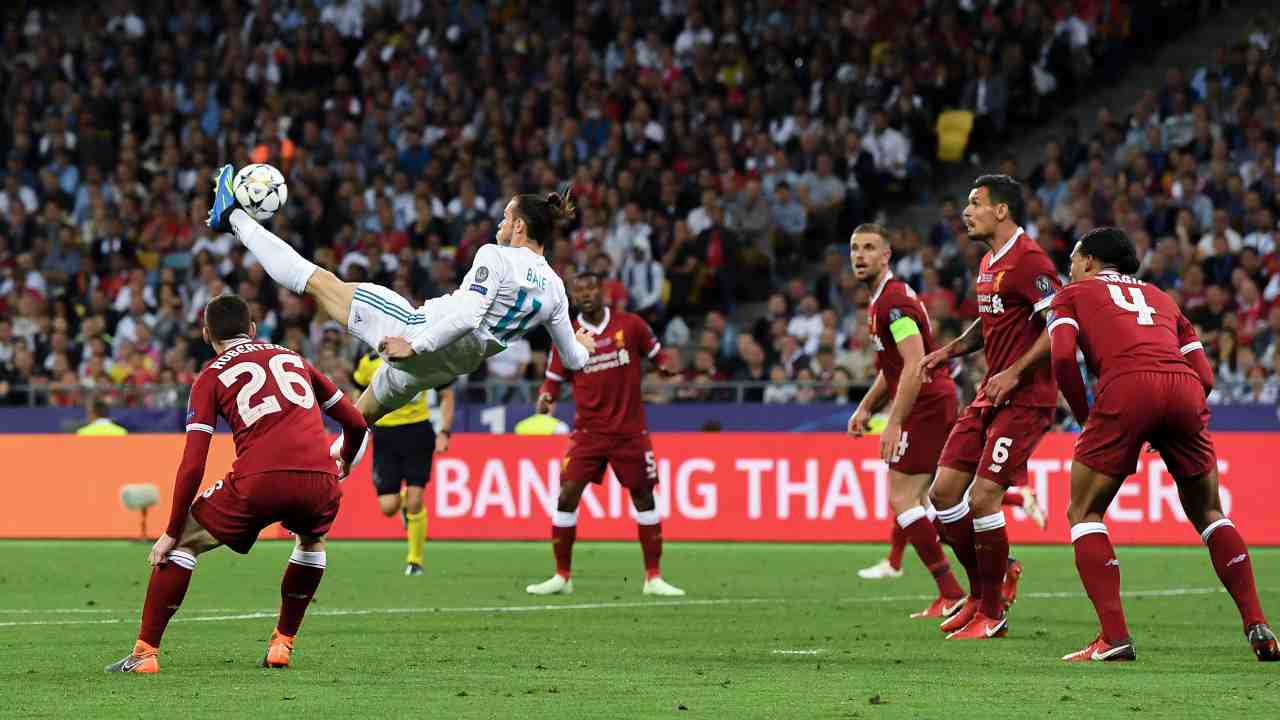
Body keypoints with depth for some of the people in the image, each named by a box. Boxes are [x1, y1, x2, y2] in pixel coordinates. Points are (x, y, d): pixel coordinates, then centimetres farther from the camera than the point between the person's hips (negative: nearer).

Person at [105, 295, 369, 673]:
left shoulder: (211, 377, 14)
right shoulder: (293, 358, 26)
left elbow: (193, 465, 5)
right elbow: (355, 422, 29)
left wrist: (172, 532, 10)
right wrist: (343, 467, 49)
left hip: (259, 481, -3)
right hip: (319, 480, 3)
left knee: (182, 542, 15)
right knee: (312, 539, 36)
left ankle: (145, 652, 9)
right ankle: (282, 644, 30)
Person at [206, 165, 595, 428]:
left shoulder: (495, 257, -15)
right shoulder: (555, 288, 2)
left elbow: (468, 315, -27)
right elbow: (573, 359, 7)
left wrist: (415, 345, -22)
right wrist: (583, 345, 29)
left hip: (424, 330, -6)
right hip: (448, 367, 6)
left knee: (318, 281, 7)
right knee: (359, 419, 29)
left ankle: (234, 217, 17)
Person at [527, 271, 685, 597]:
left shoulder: (630, 325, -1)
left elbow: (658, 356, 11)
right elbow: (553, 379, 6)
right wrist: (546, 398, -14)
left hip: (630, 431, 0)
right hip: (588, 432, 0)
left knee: (644, 497, 3)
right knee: (567, 497, -9)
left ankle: (653, 578, 12)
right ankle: (561, 577, 1)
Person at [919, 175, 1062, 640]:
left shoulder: (1028, 260, -15)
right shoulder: (988, 264, 15)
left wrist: (1015, 372, -24)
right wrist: (950, 351, 13)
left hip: (1024, 400, -9)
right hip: (989, 397, 9)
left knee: (982, 499, -13)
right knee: (944, 493, 5)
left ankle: (991, 613, 1)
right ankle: (989, 584, 22)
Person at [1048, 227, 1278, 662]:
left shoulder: (1073, 295, 24)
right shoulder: (1161, 299, 35)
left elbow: (1063, 356, 4)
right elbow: (1204, 376, 24)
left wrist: (1084, 417, 15)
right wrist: (1167, 433, 31)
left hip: (1125, 388, -4)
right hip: (1184, 389, 4)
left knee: (1084, 514, 10)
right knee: (1209, 515, 21)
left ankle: (1114, 637, -3)